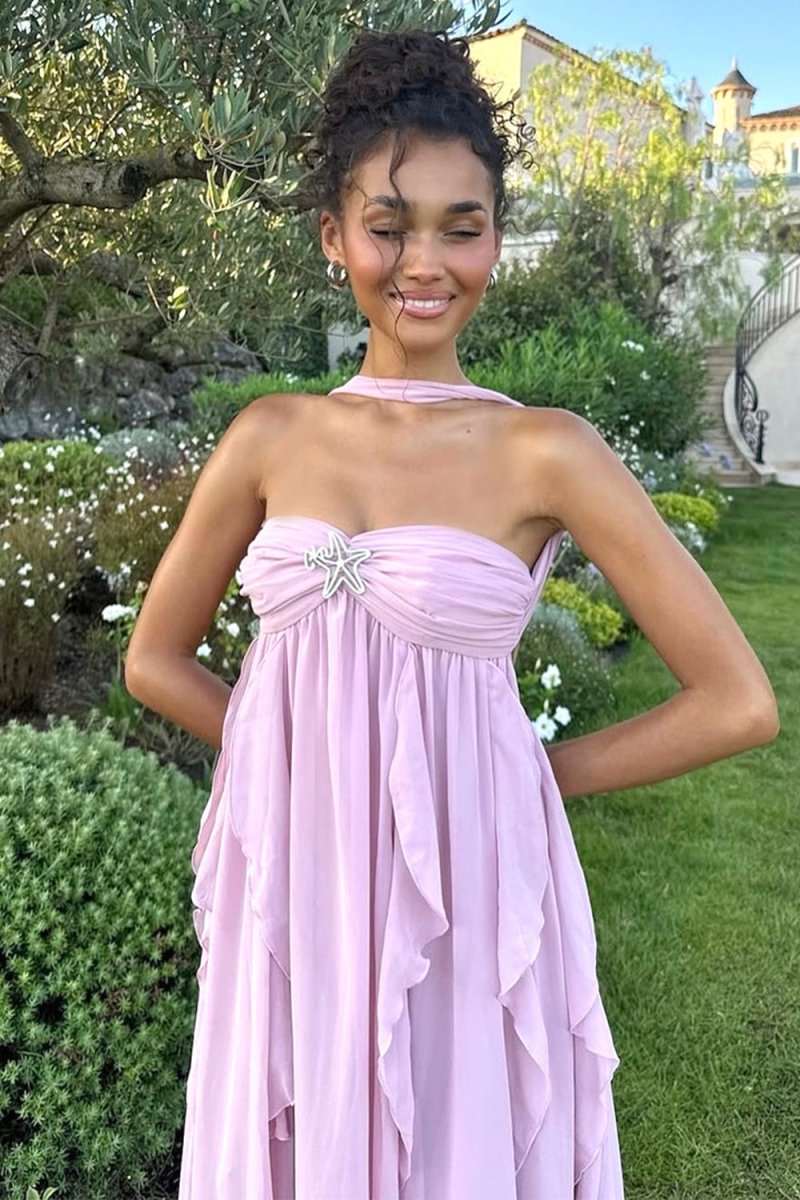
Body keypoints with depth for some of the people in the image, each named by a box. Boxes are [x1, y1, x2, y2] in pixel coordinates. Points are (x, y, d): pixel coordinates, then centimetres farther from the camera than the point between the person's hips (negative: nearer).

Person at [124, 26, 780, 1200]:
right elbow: (156, 658, 10)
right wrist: (299, 747, 1)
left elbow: (738, 702, -10)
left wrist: (529, 771, -4)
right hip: (290, 893, 3)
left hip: (459, 899, -3)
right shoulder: (271, 436, 0)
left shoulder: (546, 452, -10)